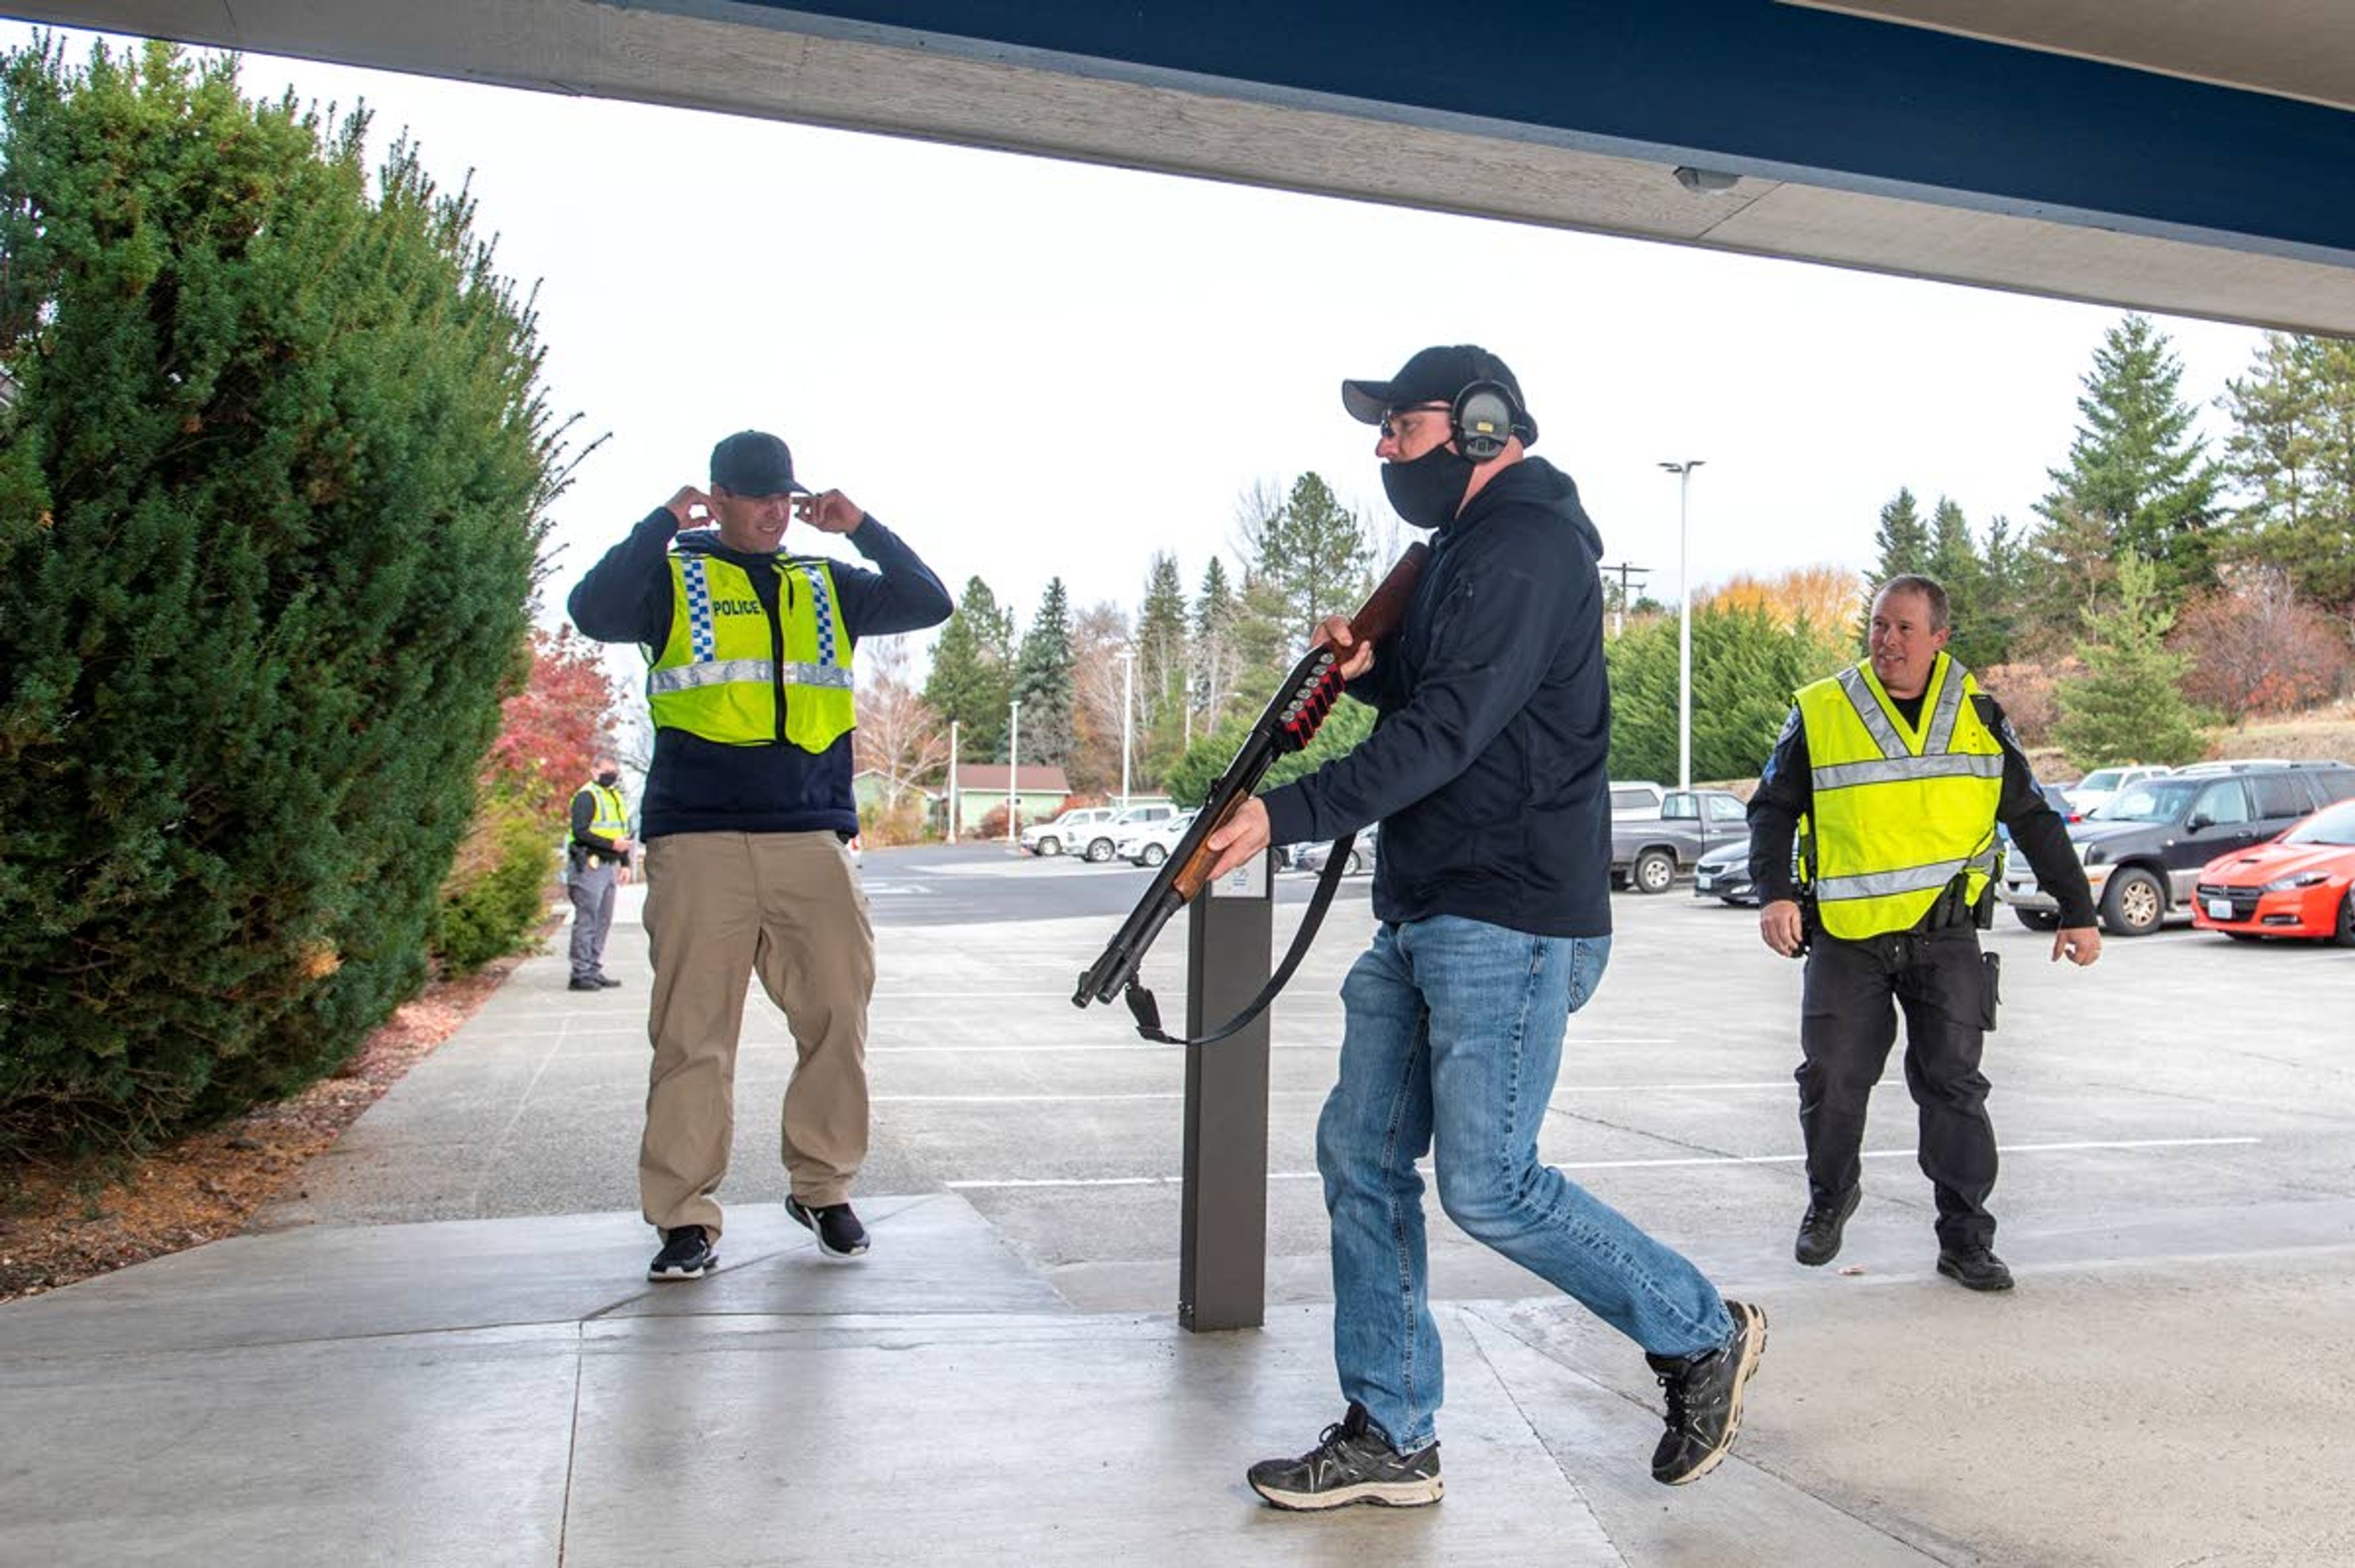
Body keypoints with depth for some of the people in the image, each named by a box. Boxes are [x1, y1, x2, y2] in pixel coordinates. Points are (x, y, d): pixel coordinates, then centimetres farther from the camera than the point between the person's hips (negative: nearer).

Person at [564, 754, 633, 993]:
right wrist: (611, 845, -22)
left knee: (603, 922, 12)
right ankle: (580, 973, -6)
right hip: (589, 865, -9)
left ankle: (595, 970, 18)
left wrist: (625, 863, 17)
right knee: (586, 921, -8)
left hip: (608, 866, 9)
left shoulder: (616, 797, 21)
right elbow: (580, 832, -18)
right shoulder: (587, 796, -8)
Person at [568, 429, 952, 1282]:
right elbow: (593, 612, -9)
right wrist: (662, 526, -6)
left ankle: (823, 1188, 18)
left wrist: (862, 529, 7)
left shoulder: (828, 586, 20)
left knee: (839, 1018, 1)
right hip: (698, 839, -3)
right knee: (693, 1035, -3)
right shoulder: (673, 578, 10)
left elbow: (930, 603, 14)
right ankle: (684, 1219, 6)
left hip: (814, 838, 3)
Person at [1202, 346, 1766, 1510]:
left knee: (1486, 1182, -7)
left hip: (1510, 926, -10)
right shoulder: (1462, 549, 20)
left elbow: (1450, 731, -22)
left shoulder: (1525, 547, -12)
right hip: (1423, 920, 10)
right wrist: (1370, 667, 5)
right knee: (1361, 1157, 7)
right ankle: (1391, 1438, 16)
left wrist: (1287, 815, -25)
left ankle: (1702, 1335, 16)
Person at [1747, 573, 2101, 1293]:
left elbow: (2034, 819, 12)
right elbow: (1773, 809, 5)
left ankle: (1965, 1239, 9)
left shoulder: (1978, 716, 5)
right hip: (1845, 938, 0)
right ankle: (1830, 1196, 28)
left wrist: (2077, 911, 10)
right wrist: (1775, 892, -9)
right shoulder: (1819, 713, 0)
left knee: (1953, 1085, -1)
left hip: (1945, 937, 1)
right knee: (1832, 1082, 2)